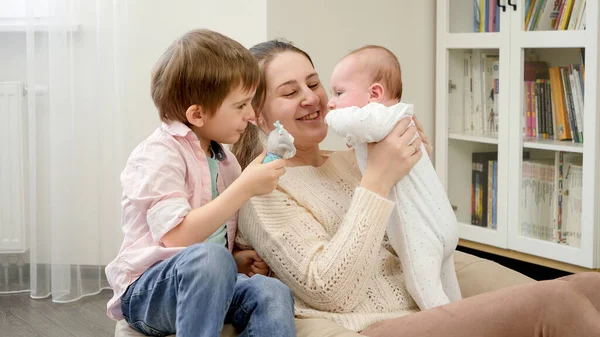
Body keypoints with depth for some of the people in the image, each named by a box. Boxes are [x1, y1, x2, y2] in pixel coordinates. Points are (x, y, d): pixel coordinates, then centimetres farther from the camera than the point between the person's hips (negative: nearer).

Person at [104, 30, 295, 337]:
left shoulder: (225, 161, 14)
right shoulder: (160, 153, -10)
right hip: (146, 292, -6)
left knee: (272, 293, -27)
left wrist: (235, 260, 6)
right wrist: (245, 187, -21)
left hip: (206, 286, 7)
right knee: (208, 257, -39)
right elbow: (177, 237, -23)